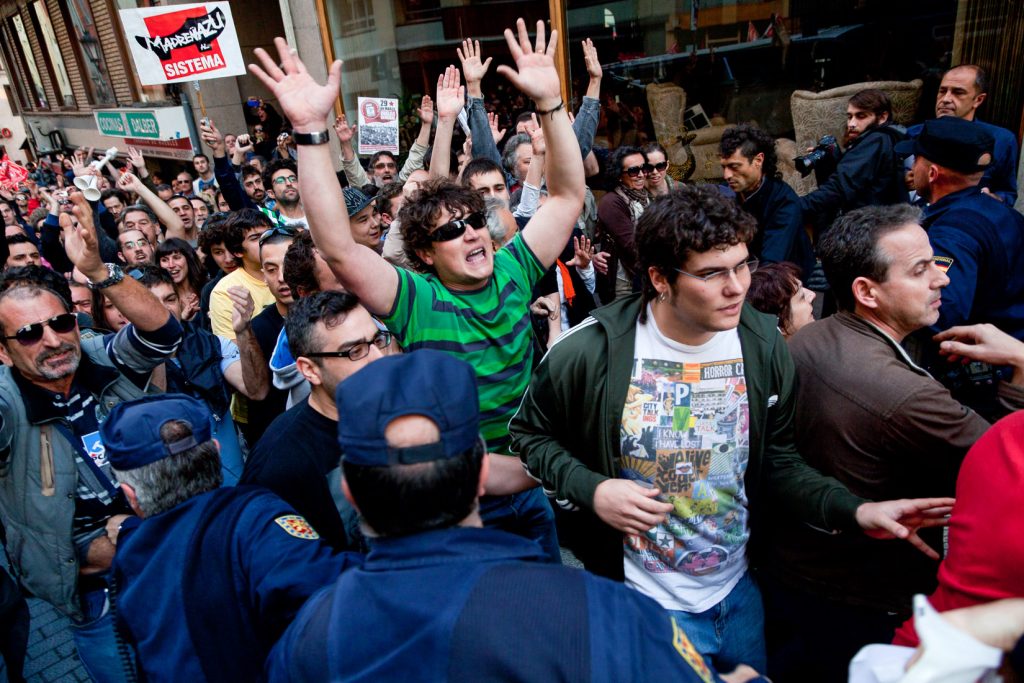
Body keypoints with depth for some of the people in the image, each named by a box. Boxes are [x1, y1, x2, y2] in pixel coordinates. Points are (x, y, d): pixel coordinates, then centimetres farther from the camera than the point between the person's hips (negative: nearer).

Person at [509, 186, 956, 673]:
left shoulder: (763, 344, -9)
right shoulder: (589, 351, -21)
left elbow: (776, 461, 0)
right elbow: (531, 433, -6)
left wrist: (855, 511, -15)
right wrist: (590, 490, -22)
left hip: (739, 590, 5)